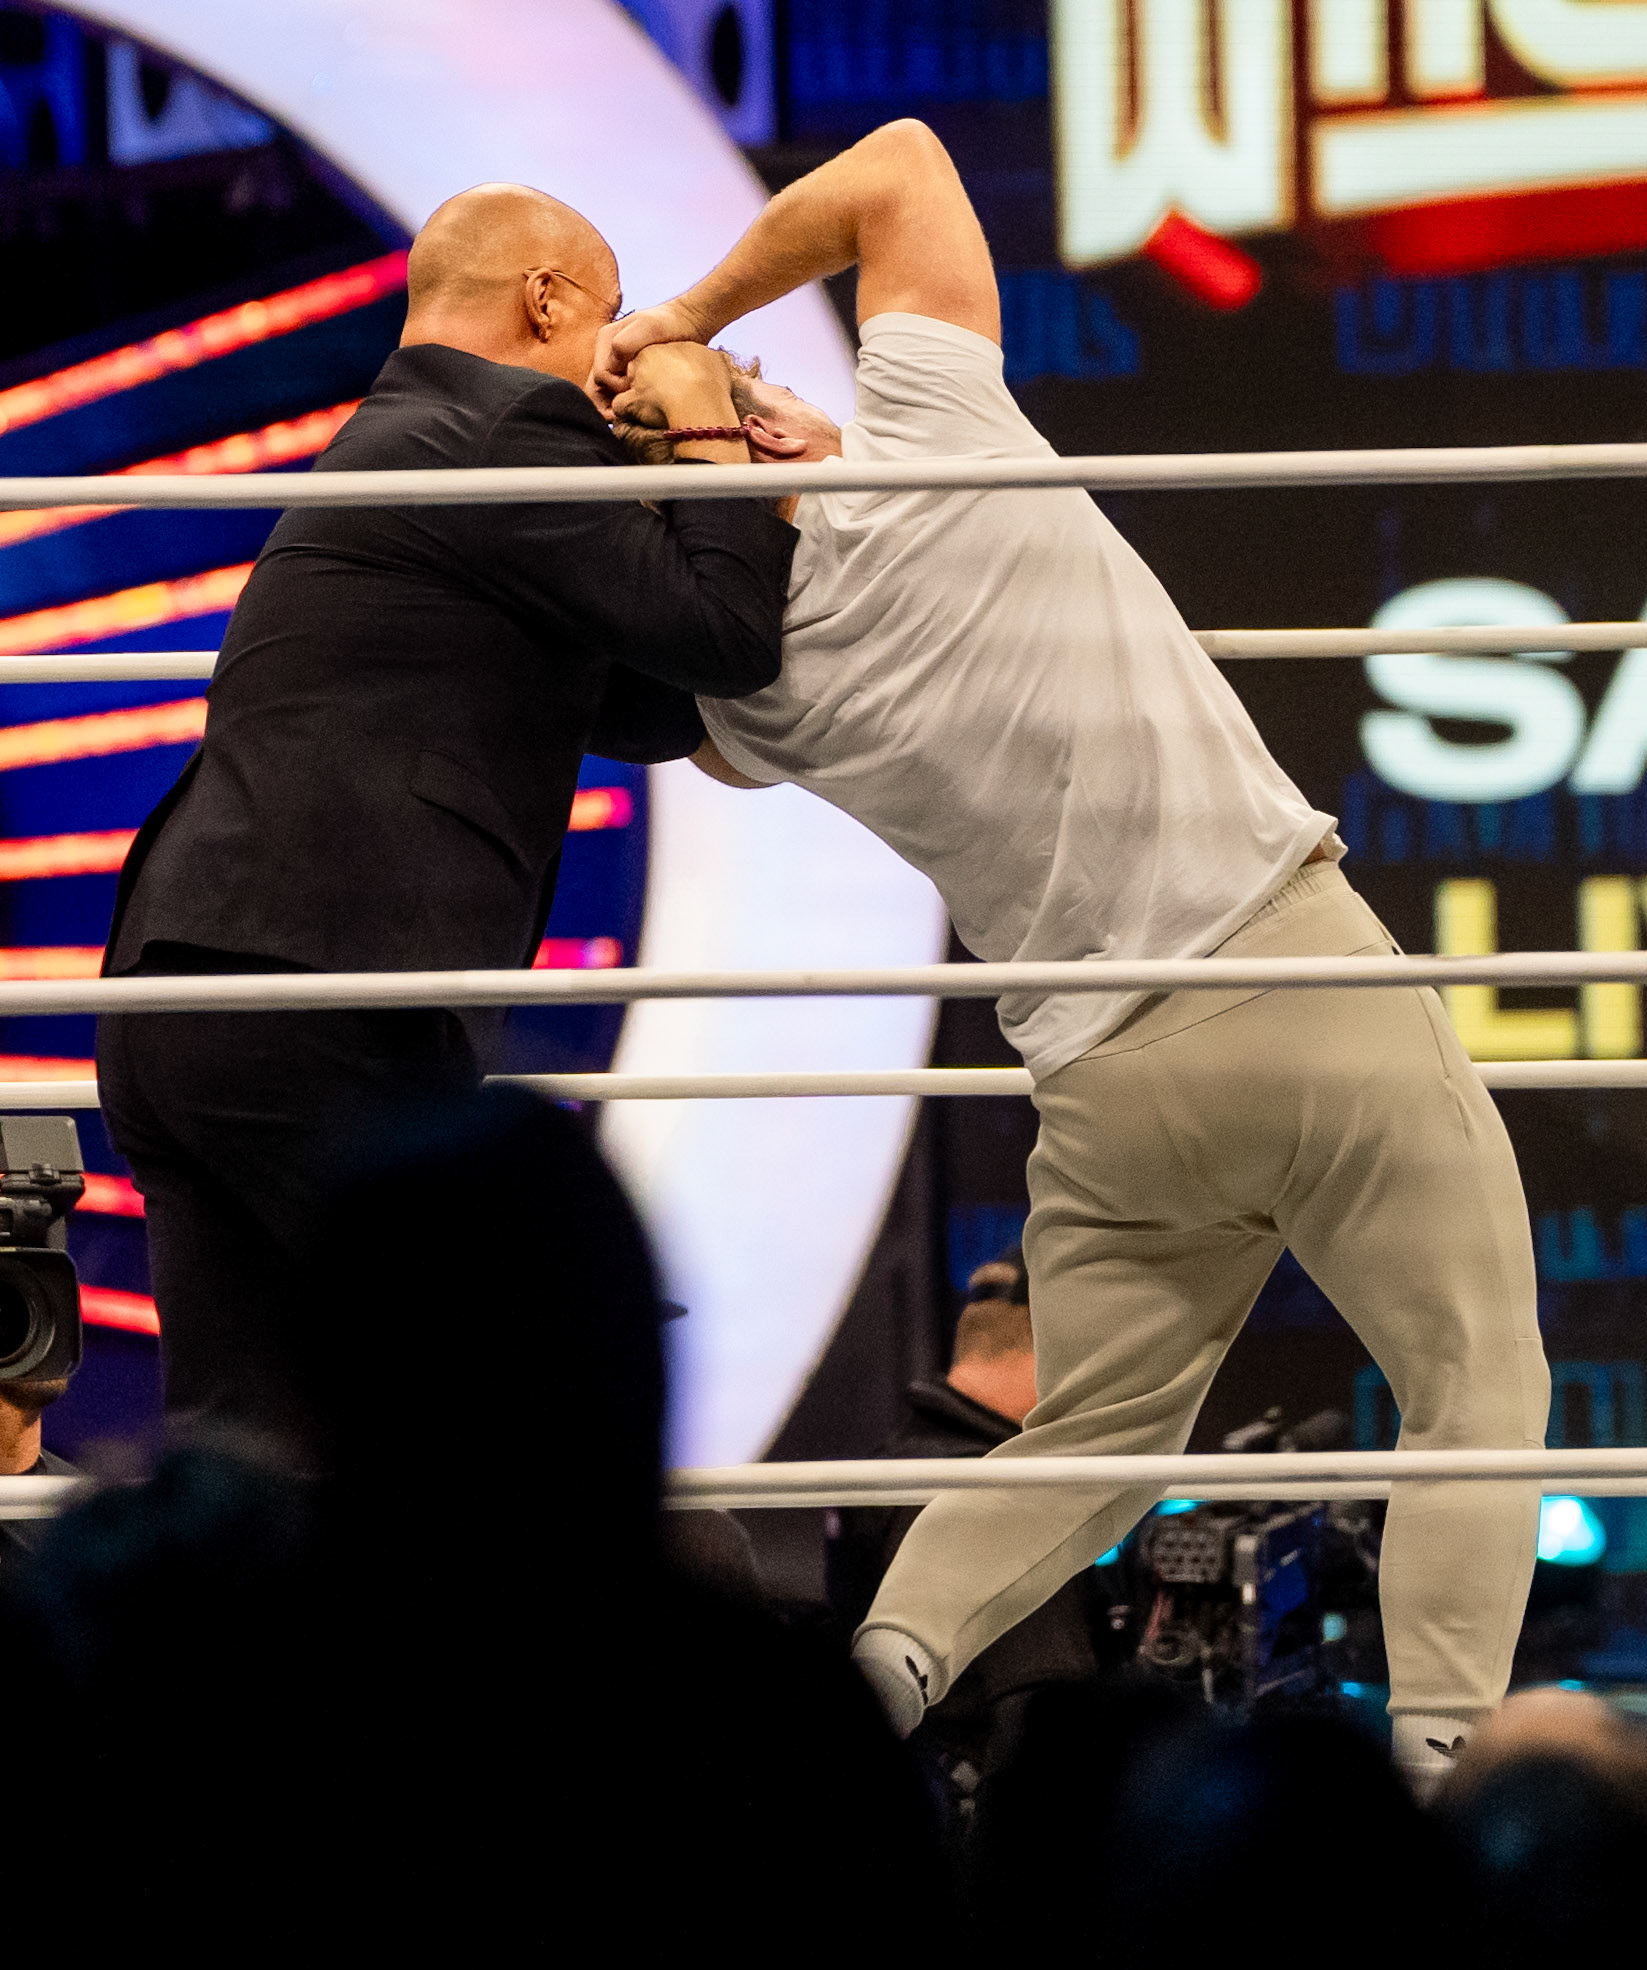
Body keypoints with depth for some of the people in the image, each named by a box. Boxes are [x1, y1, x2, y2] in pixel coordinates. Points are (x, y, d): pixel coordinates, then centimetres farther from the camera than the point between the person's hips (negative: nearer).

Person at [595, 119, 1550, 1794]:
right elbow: (898, 163, 5)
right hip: (1305, 968, -3)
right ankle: (1444, 1737, -8)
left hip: (1111, 1079, 3)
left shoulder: (759, 702, 3)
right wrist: (693, 314, 13)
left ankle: (889, 1653, -6)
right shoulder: (924, 436, -8)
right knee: (1476, 1389, 8)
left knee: (1088, 1440, 19)